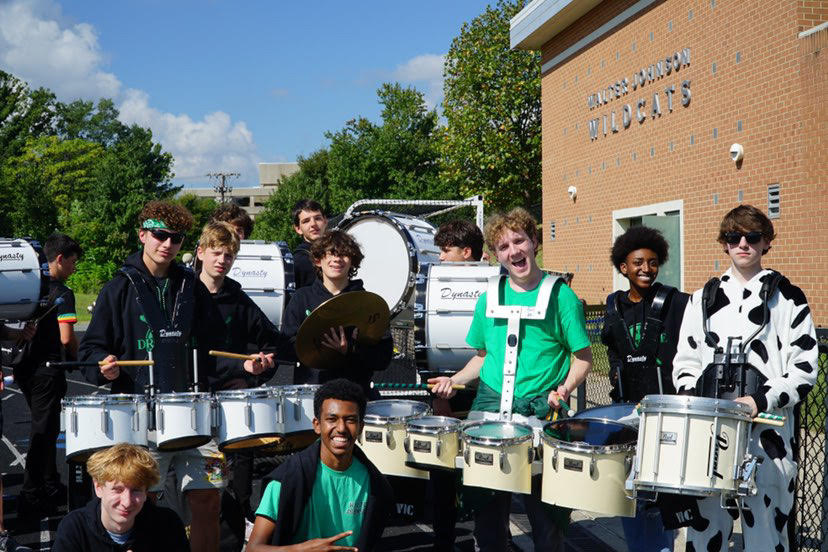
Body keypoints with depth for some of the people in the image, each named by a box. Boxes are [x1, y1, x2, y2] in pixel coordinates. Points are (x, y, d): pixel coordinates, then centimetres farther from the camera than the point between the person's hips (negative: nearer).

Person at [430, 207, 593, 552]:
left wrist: (566, 387, -17)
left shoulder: (560, 295, -2)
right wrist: (455, 380, 3)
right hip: (488, 407, 3)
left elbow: (583, 357, 0)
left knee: (545, 512, 4)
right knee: (487, 508, 10)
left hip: (539, 413, -3)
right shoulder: (489, 299, 9)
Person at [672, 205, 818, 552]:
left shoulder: (787, 299, 5)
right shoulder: (704, 299, 15)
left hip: (768, 435, -3)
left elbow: (804, 370, 0)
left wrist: (762, 401, -13)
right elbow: (685, 362, 16)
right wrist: (691, 399, -3)